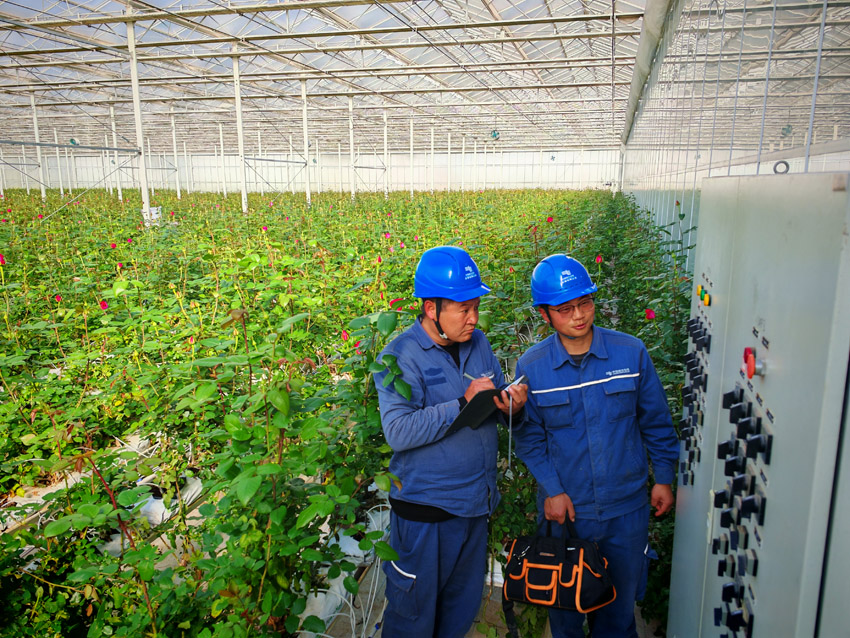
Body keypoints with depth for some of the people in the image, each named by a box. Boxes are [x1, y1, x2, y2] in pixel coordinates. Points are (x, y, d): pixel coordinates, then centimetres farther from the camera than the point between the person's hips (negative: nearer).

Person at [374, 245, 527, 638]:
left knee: (464, 606, 24)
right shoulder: (401, 356, -17)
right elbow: (398, 432, -27)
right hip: (425, 511, -6)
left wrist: (513, 406, -11)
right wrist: (463, 403, -28)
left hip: (476, 503, 7)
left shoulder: (478, 343, 4)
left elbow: (497, 397, 13)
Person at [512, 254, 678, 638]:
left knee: (620, 599, 21)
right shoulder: (531, 367, -10)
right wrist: (551, 490, -10)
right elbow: (529, 437, -3)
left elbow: (656, 421, 2)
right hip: (564, 508, -1)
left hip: (627, 509, 1)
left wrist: (664, 478, 5)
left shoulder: (631, 352, -8)